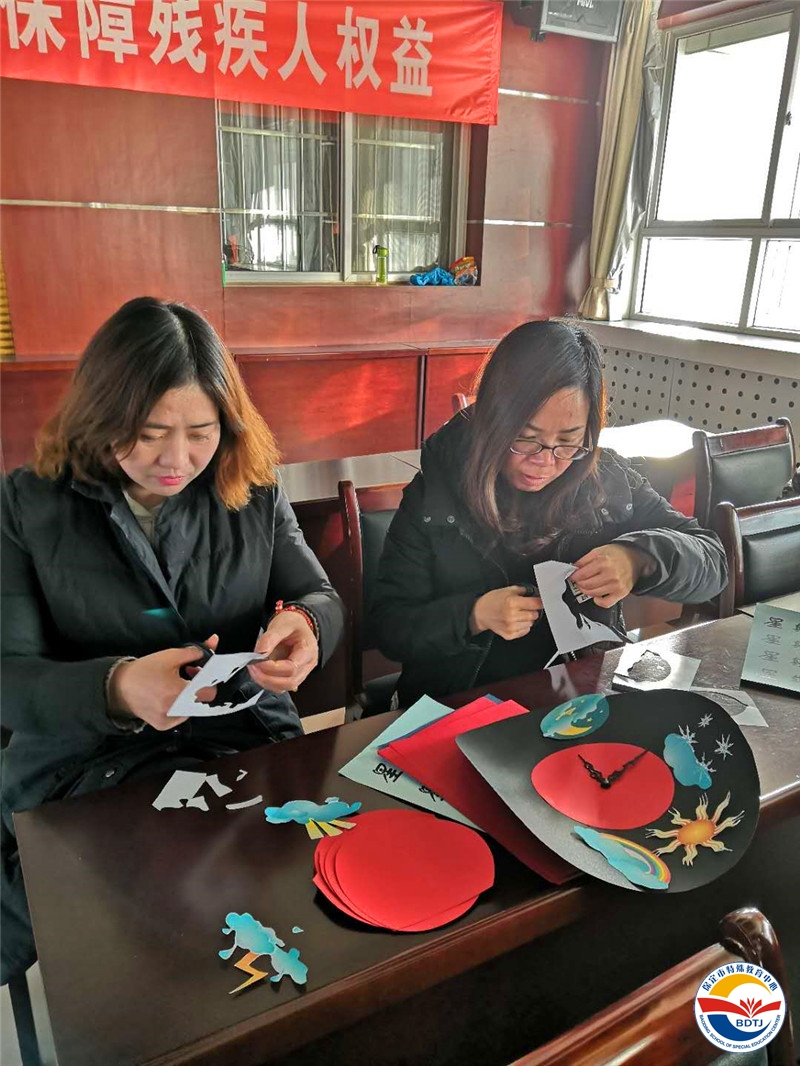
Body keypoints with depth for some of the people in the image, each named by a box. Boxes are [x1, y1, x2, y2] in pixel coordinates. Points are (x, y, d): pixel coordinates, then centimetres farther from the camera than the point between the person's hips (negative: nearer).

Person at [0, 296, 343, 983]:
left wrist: (305, 626, -18)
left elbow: (320, 598, 8)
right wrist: (115, 689, -29)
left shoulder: (254, 492, 5)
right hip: (84, 772, -1)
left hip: (250, 749, 2)